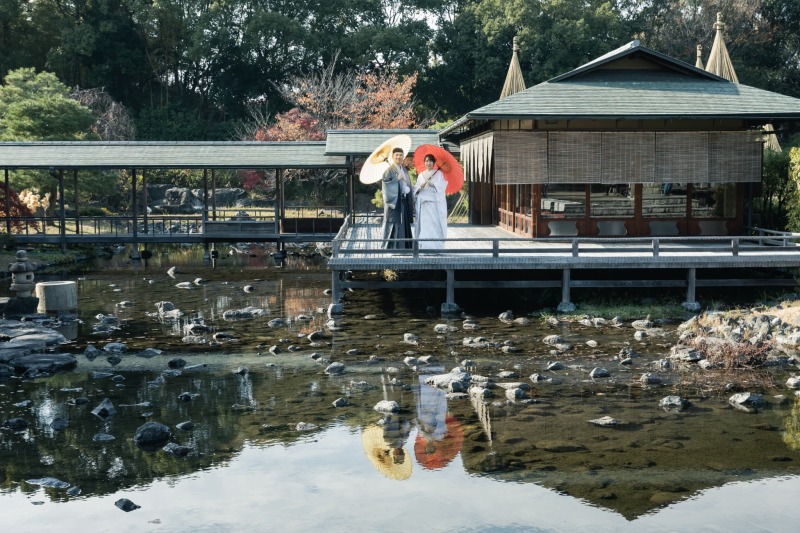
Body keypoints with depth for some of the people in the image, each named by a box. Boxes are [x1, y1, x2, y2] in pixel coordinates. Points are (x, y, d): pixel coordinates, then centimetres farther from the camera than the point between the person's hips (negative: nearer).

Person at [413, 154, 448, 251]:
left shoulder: (439, 173, 9)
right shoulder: (420, 175, 20)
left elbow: (442, 186, -4)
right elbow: (416, 189, 14)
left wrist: (432, 184, -18)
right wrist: (420, 186, -7)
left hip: (435, 203, -3)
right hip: (423, 202, 3)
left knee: (435, 224, -11)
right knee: (424, 224, -4)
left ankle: (435, 247, -12)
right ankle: (424, 246, -4)